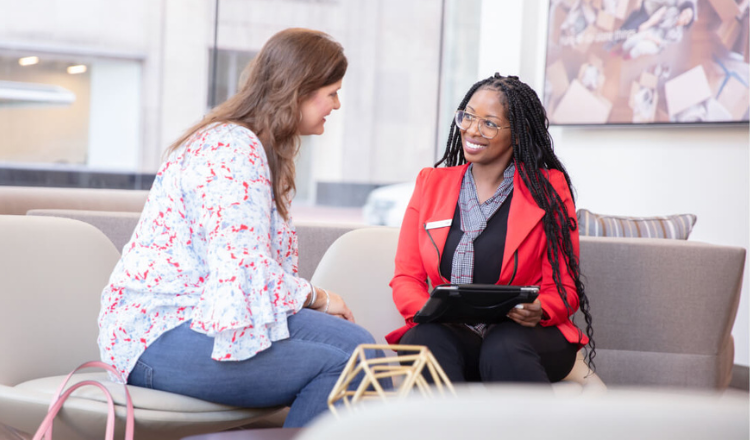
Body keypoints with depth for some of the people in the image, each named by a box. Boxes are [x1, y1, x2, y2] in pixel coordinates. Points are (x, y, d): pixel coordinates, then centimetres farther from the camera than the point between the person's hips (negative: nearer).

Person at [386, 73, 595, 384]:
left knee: (503, 349, -36)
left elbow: (564, 287, 5)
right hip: (449, 336, 2)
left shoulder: (548, 189, 6)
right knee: (426, 341, -33)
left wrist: (540, 311, -19)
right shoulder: (431, 183, 15)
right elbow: (406, 277, 10)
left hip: (523, 335, -2)